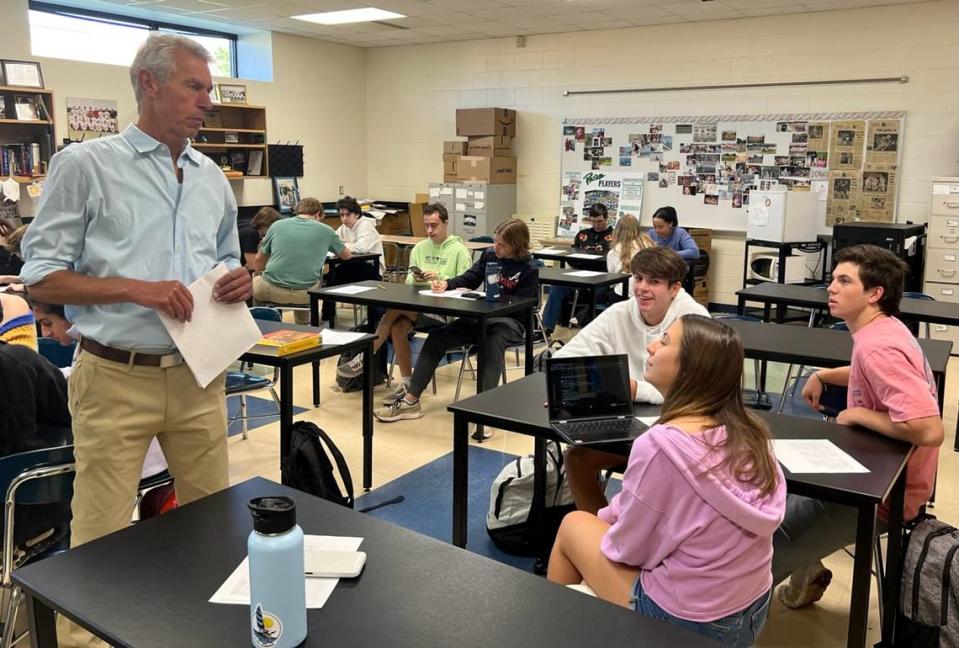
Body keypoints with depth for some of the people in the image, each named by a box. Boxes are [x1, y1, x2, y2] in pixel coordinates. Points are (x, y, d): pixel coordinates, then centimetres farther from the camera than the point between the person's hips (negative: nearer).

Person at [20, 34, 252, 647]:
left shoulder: (213, 177, 11)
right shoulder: (86, 165, -4)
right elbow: (42, 276, -6)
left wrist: (239, 281, -3)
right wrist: (136, 288, -18)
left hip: (198, 376, 5)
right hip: (116, 380, -5)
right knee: (101, 539, 3)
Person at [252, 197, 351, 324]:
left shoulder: (277, 225, 5)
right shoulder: (326, 230, 3)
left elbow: (258, 262, 12)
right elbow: (347, 255, 19)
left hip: (272, 290, 0)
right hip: (305, 294, 1)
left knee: (254, 282, 33)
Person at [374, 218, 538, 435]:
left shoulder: (529, 270, -8)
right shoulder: (489, 254, 7)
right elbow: (469, 278, 15)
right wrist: (447, 284, -6)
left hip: (510, 321, -5)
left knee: (493, 343, -41)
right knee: (436, 338, -12)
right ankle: (410, 401, -10)